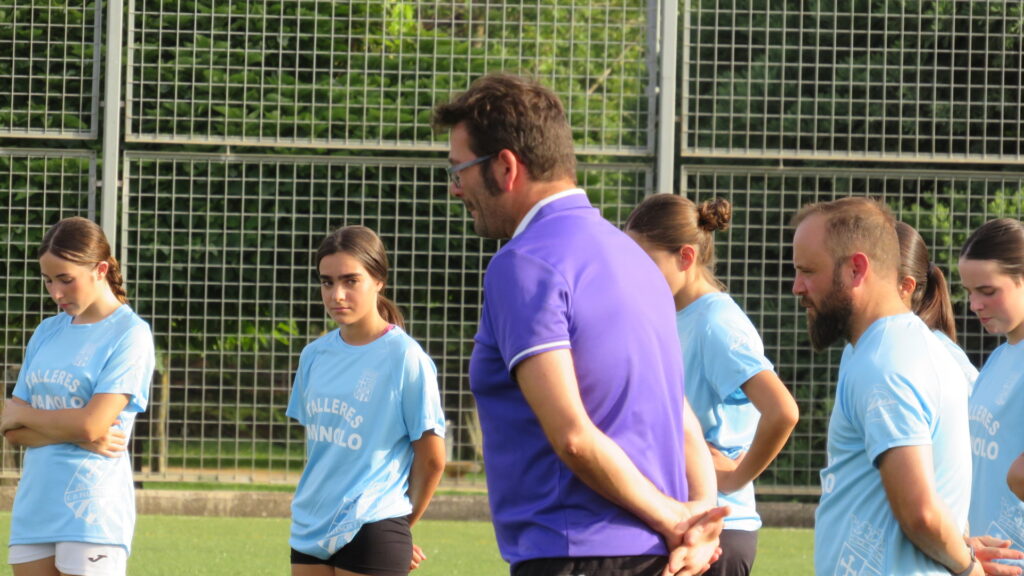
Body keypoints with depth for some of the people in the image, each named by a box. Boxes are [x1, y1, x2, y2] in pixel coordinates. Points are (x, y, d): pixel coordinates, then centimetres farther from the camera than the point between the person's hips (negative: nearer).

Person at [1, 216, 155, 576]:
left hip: (91, 515, -6)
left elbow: (90, 424, -15)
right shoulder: (48, 332, 13)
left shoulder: (130, 335, -5)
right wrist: (78, 435, -10)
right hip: (34, 507, 6)